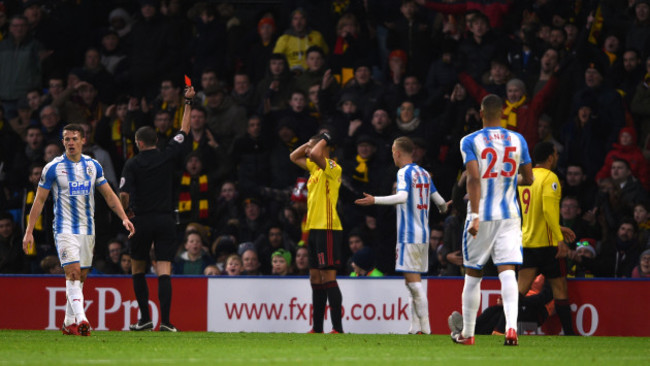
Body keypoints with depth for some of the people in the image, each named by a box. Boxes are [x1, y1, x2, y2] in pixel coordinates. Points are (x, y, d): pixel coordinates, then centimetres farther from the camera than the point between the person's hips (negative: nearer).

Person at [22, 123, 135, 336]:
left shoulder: (93, 166, 6)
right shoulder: (53, 168, -5)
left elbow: (109, 195, 13)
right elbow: (39, 200, -1)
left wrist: (124, 218, 1)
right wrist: (29, 231, -5)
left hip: (87, 229, 5)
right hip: (65, 229, -5)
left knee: (80, 277, 8)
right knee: (73, 272, -18)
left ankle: (69, 323, 18)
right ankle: (80, 319, -29)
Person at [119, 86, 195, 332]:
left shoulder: (133, 164, -4)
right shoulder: (167, 157, 1)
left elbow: (124, 194, -11)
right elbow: (184, 131, 14)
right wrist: (188, 103, 22)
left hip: (142, 221, -1)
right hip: (165, 220, 1)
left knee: (138, 270, 16)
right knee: (164, 272, -4)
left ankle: (145, 318, 13)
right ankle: (165, 321, -14)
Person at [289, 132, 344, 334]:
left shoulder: (333, 168, -11)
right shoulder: (315, 167, 16)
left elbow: (314, 154, -29)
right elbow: (294, 157, 30)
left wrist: (324, 140, -11)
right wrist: (310, 143, 16)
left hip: (327, 229, -10)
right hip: (314, 229, 10)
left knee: (328, 276, -13)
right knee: (315, 277, 11)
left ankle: (338, 328, -15)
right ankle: (317, 328, 15)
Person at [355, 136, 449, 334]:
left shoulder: (404, 172, -9)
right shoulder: (424, 173, 14)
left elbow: (402, 197, -27)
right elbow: (439, 201, 21)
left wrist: (375, 200, -28)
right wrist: (443, 208, 44)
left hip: (409, 235, -8)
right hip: (423, 234, 8)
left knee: (413, 279, -9)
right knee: (413, 280, 11)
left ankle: (425, 327, -14)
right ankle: (415, 327, 9)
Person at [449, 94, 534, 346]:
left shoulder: (470, 141, -5)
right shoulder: (517, 140, 5)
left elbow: (474, 178, -16)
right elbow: (528, 179, 10)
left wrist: (475, 216, -21)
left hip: (482, 216, -2)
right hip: (509, 216, 2)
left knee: (473, 275, 10)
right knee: (507, 272, -6)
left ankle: (467, 333, 19)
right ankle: (511, 325, -27)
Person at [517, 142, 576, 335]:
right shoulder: (549, 178, -11)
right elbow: (549, 210, -22)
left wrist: (558, 229, 26)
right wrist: (559, 239, -23)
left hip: (527, 240, 6)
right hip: (547, 242, -6)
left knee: (521, 287, -1)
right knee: (559, 287, 3)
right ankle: (569, 332, 7)